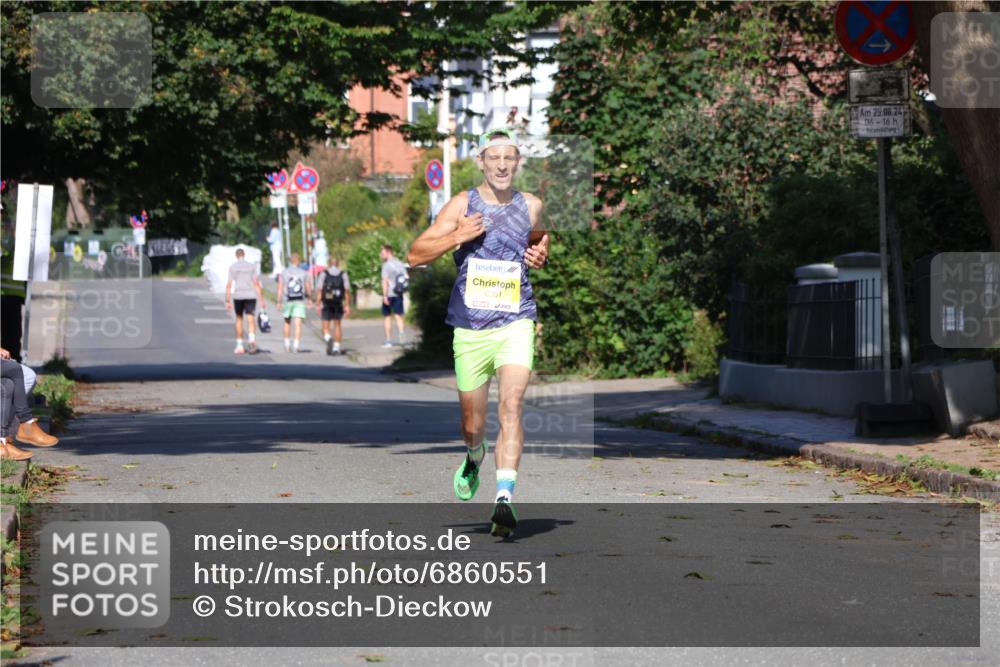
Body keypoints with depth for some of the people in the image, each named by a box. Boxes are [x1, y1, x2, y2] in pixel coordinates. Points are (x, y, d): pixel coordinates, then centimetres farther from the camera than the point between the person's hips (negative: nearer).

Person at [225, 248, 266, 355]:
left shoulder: (232, 267, 4)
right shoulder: (252, 266, 6)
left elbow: (229, 285, -2)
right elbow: (257, 283, 1)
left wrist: (228, 301, 0)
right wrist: (262, 300, 2)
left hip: (238, 296, 0)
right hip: (251, 295, 0)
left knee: (239, 319, 14)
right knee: (250, 319, -5)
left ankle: (239, 345, 16)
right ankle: (252, 337, -34)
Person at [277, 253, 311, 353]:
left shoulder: (284, 273, 0)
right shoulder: (304, 273, 1)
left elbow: (280, 288, -6)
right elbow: (308, 288, 4)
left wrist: (279, 302, -5)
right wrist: (310, 297, 22)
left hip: (287, 301, 1)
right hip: (300, 301, -1)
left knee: (287, 323, 19)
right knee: (298, 324, -5)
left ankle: (287, 345, 24)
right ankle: (296, 346, -16)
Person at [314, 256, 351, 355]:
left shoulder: (324, 274, -3)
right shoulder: (343, 274, 0)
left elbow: (319, 291, -8)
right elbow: (347, 291, -3)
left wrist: (318, 305, -5)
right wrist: (347, 306, 1)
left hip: (326, 304, -2)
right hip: (339, 304, 2)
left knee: (326, 327, 4)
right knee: (337, 325, 16)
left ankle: (328, 339, -25)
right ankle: (336, 347, 13)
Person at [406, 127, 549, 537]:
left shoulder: (531, 206, 7)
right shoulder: (462, 206, -1)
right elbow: (415, 256, -3)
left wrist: (541, 254, 8)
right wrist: (458, 236, -17)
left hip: (515, 323, 0)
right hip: (470, 328, 0)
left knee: (512, 405, -21)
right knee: (473, 422, 11)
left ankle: (505, 498, -27)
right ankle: (474, 458, 47)